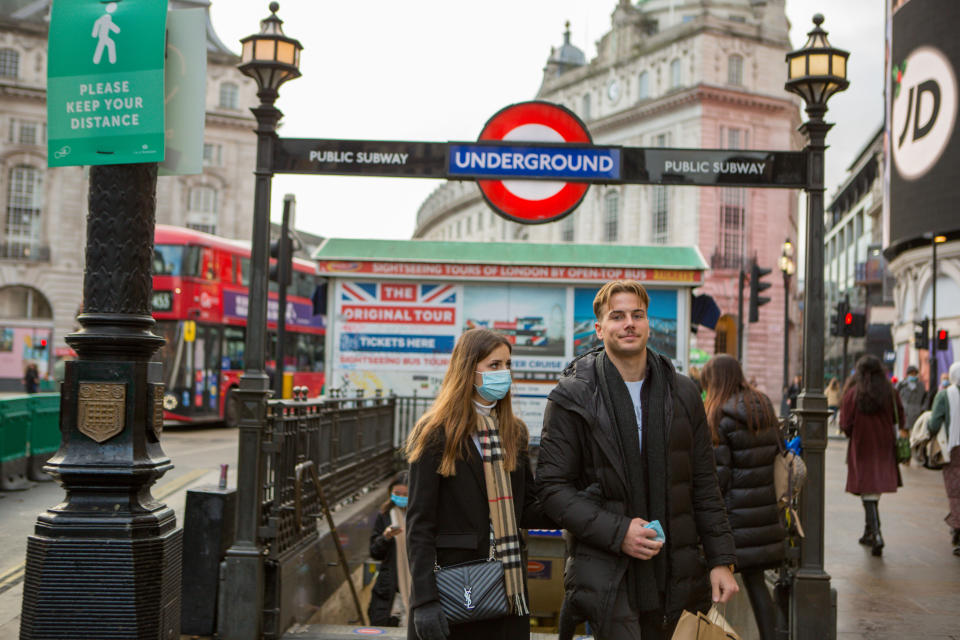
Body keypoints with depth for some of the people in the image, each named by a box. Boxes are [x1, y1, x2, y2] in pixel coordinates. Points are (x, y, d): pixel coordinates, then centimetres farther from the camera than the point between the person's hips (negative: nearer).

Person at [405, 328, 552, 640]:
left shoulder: (513, 432, 11)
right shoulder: (436, 433, -6)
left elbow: (525, 510, 11)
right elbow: (419, 523, -9)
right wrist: (424, 600, -17)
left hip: (507, 590, 5)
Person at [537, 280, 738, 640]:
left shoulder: (682, 394, 10)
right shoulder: (572, 398, -3)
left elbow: (704, 485, 12)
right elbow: (552, 488, -6)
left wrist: (720, 559, 6)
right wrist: (617, 532, -15)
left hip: (677, 576, 4)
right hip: (606, 576, -4)